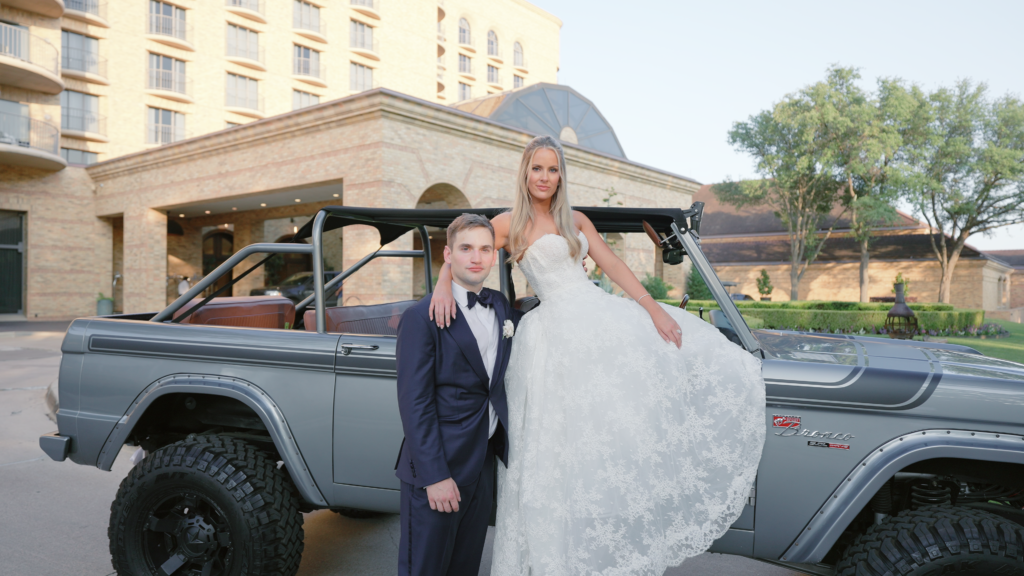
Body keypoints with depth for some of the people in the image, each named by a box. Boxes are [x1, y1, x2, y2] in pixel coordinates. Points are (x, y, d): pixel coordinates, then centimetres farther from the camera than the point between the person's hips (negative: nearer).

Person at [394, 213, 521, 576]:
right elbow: (415, 403, -14)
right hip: (437, 469, -6)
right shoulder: (422, 318, -12)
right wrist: (434, 476, -18)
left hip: (484, 466, 6)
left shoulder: (503, 309, 9)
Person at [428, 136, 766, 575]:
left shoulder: (577, 221, 15)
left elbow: (614, 267, 8)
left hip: (601, 318, 6)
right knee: (569, 444, -2)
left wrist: (654, 309, -2)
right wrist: (443, 288, -24)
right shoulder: (509, 224, 2)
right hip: (558, 332, -5)